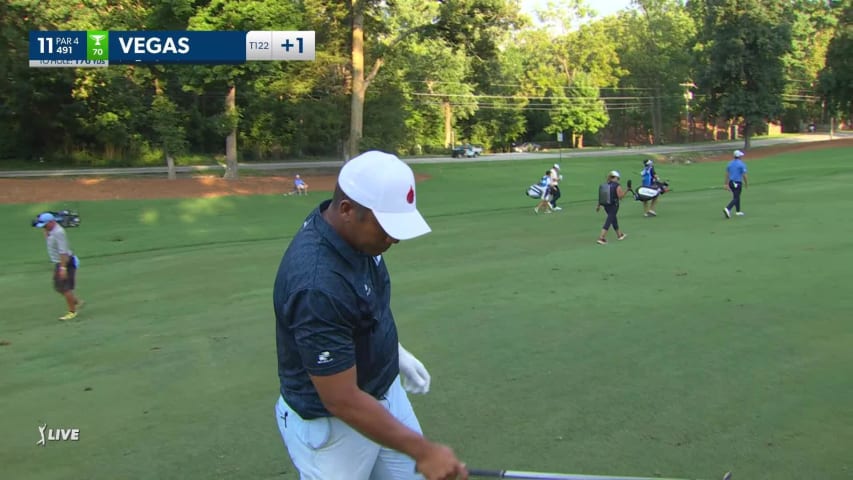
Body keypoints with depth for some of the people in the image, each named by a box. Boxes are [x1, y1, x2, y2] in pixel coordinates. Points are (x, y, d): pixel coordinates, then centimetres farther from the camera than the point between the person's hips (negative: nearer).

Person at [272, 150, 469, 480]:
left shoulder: (353, 232, -10)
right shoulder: (318, 283, -36)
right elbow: (342, 401, -31)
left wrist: (394, 349, 16)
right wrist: (422, 451, -25)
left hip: (383, 391, 8)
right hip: (329, 423, -8)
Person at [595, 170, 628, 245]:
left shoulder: (604, 185, 4)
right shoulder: (617, 186, -13)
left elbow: (601, 196, 5)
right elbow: (621, 196, -15)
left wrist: (598, 206, 12)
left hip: (606, 205, 7)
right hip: (613, 206, -7)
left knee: (614, 219, 22)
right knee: (608, 222, -5)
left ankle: (619, 234, 39)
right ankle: (601, 238, -13)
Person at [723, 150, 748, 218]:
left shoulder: (730, 163, 8)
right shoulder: (741, 164, -10)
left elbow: (727, 175, 5)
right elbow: (744, 175, -11)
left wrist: (727, 184, 7)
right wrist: (746, 184, 3)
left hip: (731, 182, 7)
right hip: (738, 183, -7)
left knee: (736, 196, 20)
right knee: (736, 198, -6)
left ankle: (738, 211, 27)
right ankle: (727, 209, -26)